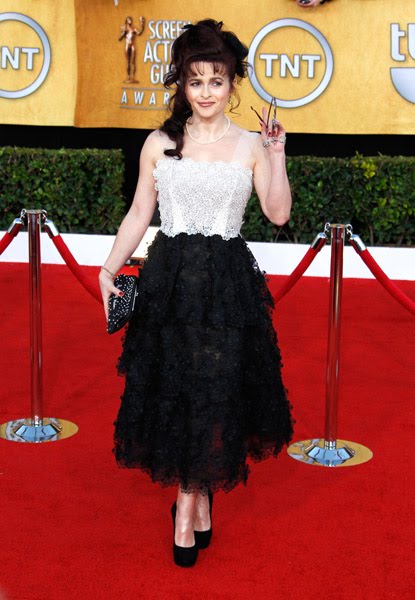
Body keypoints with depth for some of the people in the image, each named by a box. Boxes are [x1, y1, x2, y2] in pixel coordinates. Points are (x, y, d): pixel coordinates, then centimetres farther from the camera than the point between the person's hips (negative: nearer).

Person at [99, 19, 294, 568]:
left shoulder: (250, 145, 3)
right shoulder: (159, 144, 5)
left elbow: (278, 214, -2)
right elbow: (139, 215, 8)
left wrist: (276, 156, -11)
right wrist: (109, 269, 1)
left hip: (228, 284, -1)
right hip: (169, 280, 1)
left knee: (215, 392, 2)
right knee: (172, 391, 3)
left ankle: (189, 501, 19)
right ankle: (199, 498, 19)